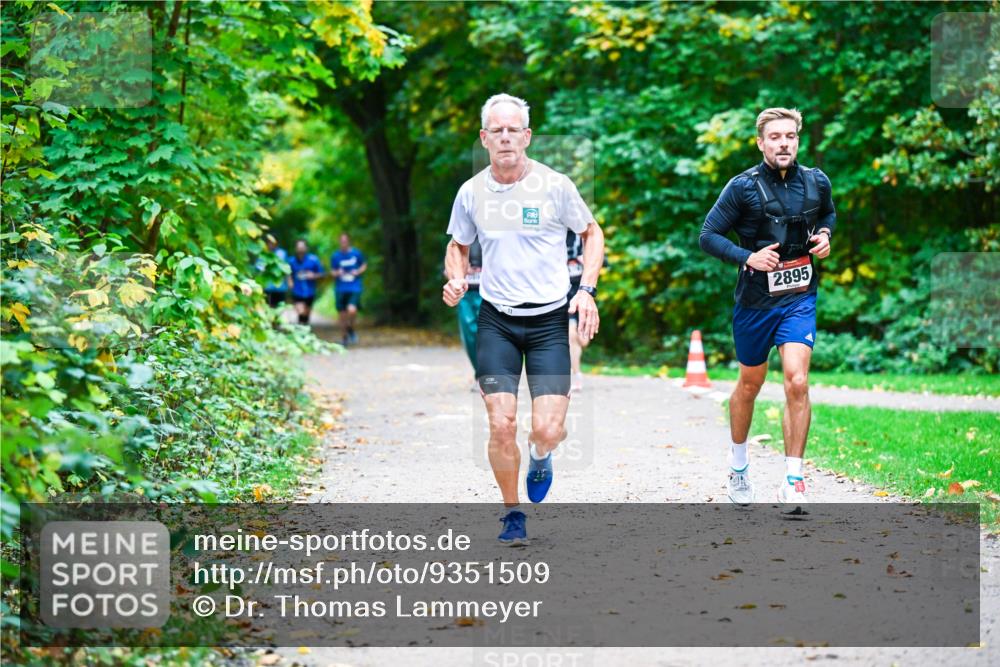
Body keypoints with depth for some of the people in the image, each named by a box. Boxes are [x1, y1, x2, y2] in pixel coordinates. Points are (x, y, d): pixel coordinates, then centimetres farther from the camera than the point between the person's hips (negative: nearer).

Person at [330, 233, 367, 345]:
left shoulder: (356, 253, -1)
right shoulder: (335, 256, 1)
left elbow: (364, 265, 14)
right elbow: (332, 271, 11)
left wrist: (358, 271, -5)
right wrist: (337, 273, -11)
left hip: (355, 288, -2)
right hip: (340, 289, 2)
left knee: (352, 310, -22)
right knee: (342, 314, 5)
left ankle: (350, 328, 8)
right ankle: (344, 337, 24)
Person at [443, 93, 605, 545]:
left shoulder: (555, 185, -5)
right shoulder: (471, 192, 2)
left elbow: (592, 234, 8)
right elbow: (458, 246, 18)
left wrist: (587, 290, -5)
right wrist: (456, 279, -4)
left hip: (549, 320, -1)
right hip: (496, 321, 2)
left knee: (548, 430, -10)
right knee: (501, 425, -8)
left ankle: (540, 458, 29)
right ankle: (512, 514, 14)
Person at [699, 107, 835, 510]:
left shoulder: (816, 182, 0)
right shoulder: (743, 187, -11)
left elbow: (829, 214, 22)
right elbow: (708, 235, -8)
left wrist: (824, 234, 0)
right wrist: (747, 257, -21)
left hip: (799, 298, 1)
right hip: (755, 299, -1)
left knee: (797, 382, -15)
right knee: (750, 385, 14)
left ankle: (792, 481, -9)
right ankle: (738, 464, 38)